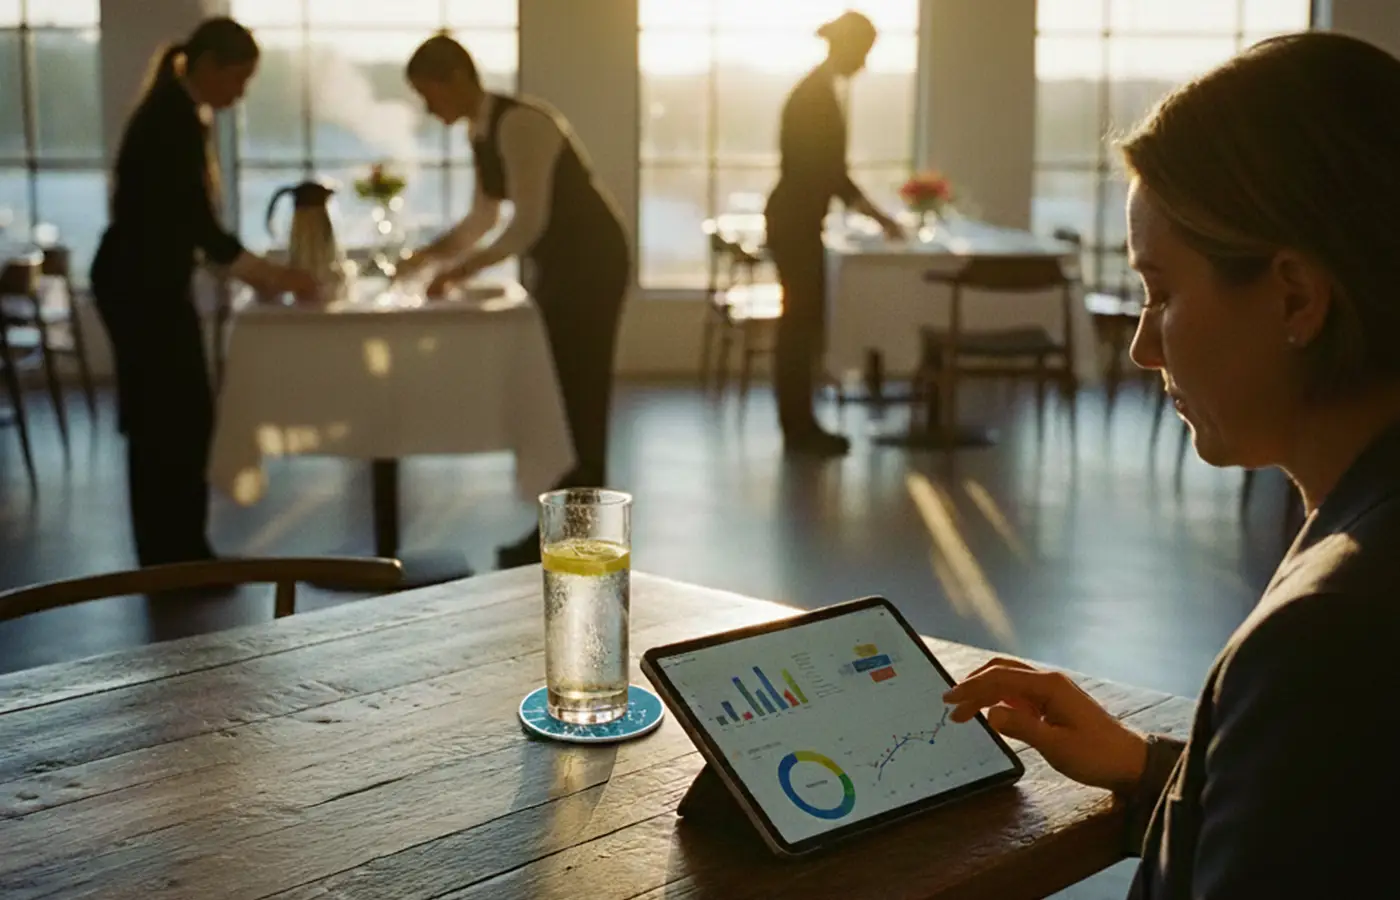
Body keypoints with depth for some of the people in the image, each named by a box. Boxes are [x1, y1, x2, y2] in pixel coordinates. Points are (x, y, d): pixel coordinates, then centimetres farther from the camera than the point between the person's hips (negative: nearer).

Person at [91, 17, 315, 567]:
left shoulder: (178, 114, 12)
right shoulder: (172, 119, -18)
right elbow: (196, 221, -20)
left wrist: (252, 271, 14)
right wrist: (268, 275, -13)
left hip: (152, 283, 10)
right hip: (139, 286, -10)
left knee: (183, 416, 12)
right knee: (166, 420, -4)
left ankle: (179, 551, 19)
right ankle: (169, 557, 5)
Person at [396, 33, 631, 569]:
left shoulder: (520, 124, -22)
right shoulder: (480, 132, 6)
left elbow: (529, 222, -27)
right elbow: (482, 219, 16)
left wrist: (463, 270, -22)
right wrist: (425, 258, 5)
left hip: (591, 260, -9)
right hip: (556, 262, 9)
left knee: (577, 393, -7)